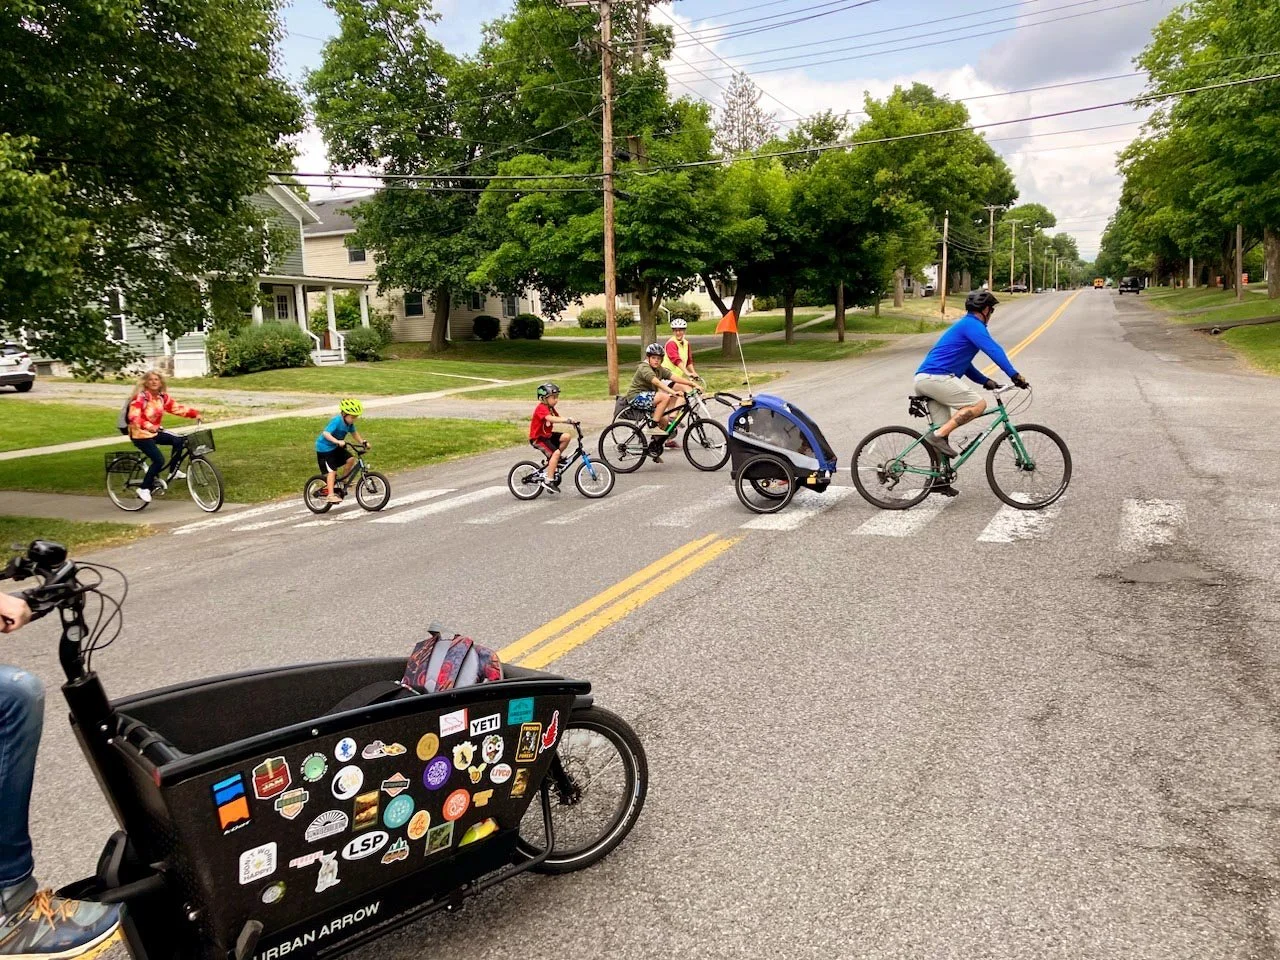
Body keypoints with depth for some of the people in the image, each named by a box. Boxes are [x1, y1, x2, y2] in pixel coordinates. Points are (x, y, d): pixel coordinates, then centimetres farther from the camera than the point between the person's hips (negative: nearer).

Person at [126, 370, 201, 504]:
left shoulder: (163, 397, 2)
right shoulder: (140, 397, -18)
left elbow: (177, 408, 1)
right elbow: (134, 416, -30)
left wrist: (195, 413, -14)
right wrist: (147, 425, -48)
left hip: (154, 432, 7)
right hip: (140, 434, -7)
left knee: (179, 440, -7)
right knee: (159, 460, -20)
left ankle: (174, 471, 9)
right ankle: (144, 489, -7)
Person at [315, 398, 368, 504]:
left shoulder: (349, 423, -3)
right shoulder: (337, 421, -27)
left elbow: (354, 432, 13)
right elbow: (326, 433, -37)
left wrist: (363, 442, -2)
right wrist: (338, 441, -50)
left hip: (336, 447, 8)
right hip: (325, 448, -8)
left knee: (350, 459, -6)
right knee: (331, 471, -13)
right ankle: (330, 495, -14)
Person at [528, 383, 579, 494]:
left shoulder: (551, 408, 13)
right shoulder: (541, 408, -19)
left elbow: (559, 418, 6)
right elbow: (551, 419, -36)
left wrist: (571, 421, -12)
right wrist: (568, 420, -43)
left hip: (548, 435, 9)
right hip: (538, 438, -9)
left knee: (566, 437, -8)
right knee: (555, 452, -24)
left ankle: (554, 461, 7)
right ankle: (548, 480, -21)